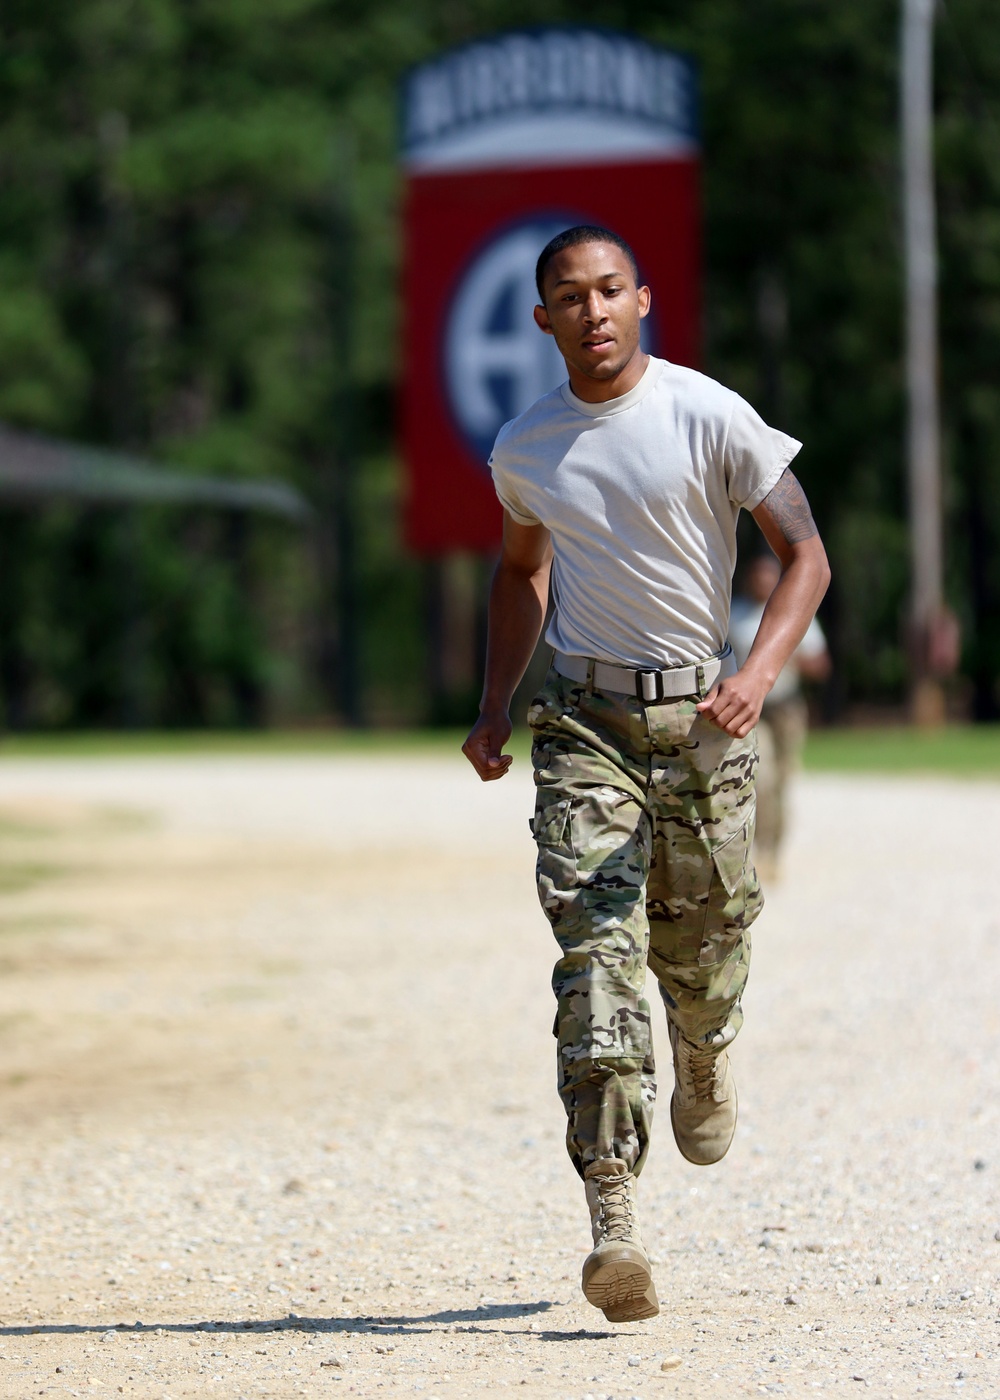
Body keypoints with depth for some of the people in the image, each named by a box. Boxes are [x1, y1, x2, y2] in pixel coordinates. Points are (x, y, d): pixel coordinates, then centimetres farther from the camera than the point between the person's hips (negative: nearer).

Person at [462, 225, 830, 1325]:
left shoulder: (710, 417, -8)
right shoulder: (523, 449, 4)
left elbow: (804, 552, -5)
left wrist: (759, 674, -21)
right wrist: (493, 704, 12)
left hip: (701, 712, -1)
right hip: (584, 720, 1)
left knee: (700, 948, 8)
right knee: (597, 954, -13)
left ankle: (702, 1061, 48)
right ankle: (613, 1221, -21)